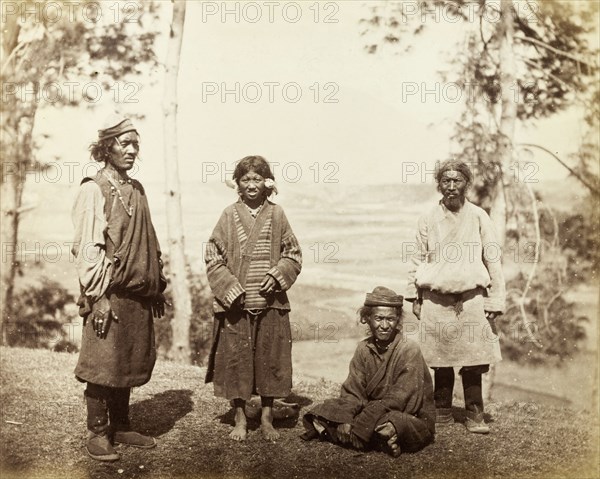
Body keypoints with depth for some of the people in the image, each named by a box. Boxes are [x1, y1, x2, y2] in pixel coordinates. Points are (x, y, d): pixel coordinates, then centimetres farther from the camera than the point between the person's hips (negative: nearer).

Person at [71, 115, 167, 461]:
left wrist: (158, 288, 14)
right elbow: (87, 247, -12)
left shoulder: (137, 190, 13)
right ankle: (98, 433, 12)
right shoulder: (93, 190, -7)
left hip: (139, 294, 7)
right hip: (109, 294, -7)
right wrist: (99, 296, -17)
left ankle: (121, 426, 25)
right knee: (104, 365, -1)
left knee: (130, 363, 13)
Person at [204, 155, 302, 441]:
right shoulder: (229, 215, 1)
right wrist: (230, 288, -10)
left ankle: (266, 419, 20)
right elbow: (213, 257, 0)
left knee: (270, 359, 6)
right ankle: (240, 419, 18)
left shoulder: (276, 215, 4)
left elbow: (293, 254, 8)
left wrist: (277, 275, -10)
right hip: (235, 303, -1)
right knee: (236, 359, 4)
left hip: (270, 302, 1)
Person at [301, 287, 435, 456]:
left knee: (387, 426, -40)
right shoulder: (364, 348, 3)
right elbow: (353, 391, -1)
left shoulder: (409, 350, -15)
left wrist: (359, 426, -26)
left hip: (414, 419, -6)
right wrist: (344, 420, -23)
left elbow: (399, 400, -21)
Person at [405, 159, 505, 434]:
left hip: (471, 298, -1)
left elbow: (493, 259, 5)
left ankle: (474, 415, 9)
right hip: (436, 299, 1)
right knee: (441, 361, 6)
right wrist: (414, 297, 9)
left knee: (472, 361, -3)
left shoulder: (478, 217, 4)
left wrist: (495, 300, 0)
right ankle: (442, 412, 20)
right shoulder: (429, 219, 7)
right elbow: (418, 259, 12)